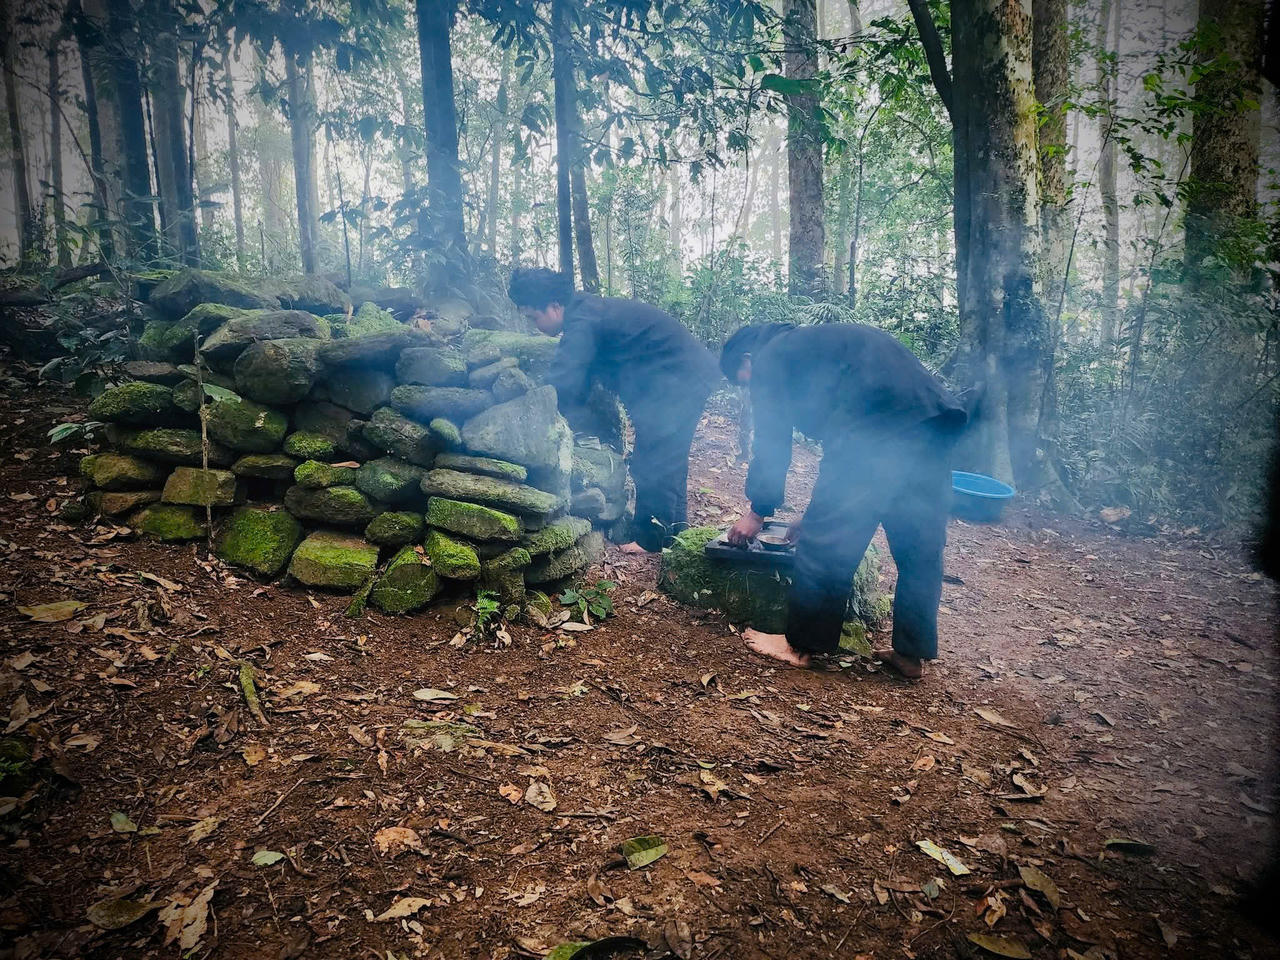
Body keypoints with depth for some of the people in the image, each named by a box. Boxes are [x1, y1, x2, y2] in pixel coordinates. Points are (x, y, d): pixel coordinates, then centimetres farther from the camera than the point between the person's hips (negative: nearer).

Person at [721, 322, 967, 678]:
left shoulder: (770, 359, 14)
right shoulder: (815, 344, 37)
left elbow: (772, 444, 8)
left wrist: (757, 512, 20)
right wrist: (820, 514, 38)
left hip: (874, 426, -9)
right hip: (935, 417, 9)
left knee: (826, 543, 2)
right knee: (921, 548, 14)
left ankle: (800, 645, 13)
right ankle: (912, 653, 23)